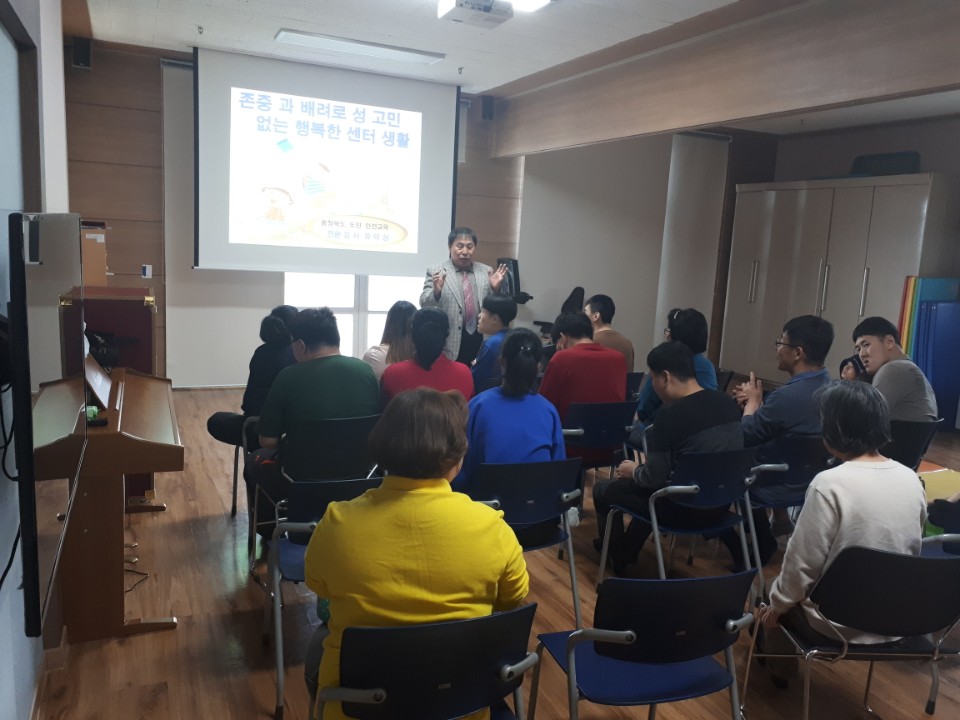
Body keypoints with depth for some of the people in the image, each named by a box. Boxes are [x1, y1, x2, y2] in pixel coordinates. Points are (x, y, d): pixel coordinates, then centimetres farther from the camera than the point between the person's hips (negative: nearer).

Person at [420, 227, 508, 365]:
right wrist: (436, 291, -24)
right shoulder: (435, 271, 1)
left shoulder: (486, 271, 9)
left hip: (481, 341, 3)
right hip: (449, 344, -3)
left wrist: (495, 289, -8)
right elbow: (424, 304, -4)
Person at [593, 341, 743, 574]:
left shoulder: (671, 414, -23)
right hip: (721, 504, 8)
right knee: (646, 487, 33)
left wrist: (633, 471, 4)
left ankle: (619, 559, 31)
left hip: (685, 509, -8)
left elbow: (654, 478, -18)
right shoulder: (728, 402, -1)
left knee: (604, 489, 12)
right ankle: (626, 552, 44)